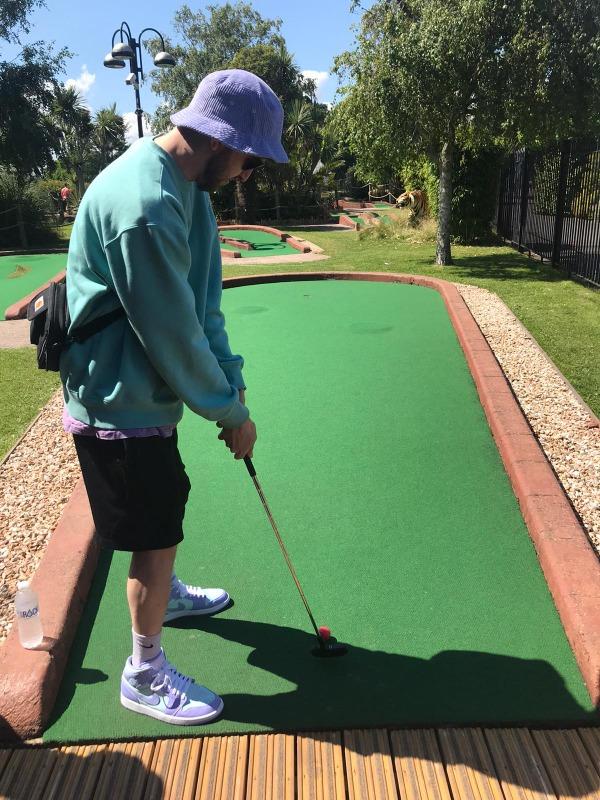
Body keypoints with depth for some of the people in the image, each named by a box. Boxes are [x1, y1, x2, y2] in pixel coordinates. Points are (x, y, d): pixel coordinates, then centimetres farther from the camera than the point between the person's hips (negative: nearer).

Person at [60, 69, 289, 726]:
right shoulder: (144, 208, -28)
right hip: (120, 404, -10)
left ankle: (166, 594, 53)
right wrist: (231, 410, -12)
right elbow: (174, 338, -24)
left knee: (167, 506, 27)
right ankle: (145, 675, 24)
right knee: (155, 536, 3)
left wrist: (228, 382, -1)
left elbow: (201, 303, 6)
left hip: (145, 390, 10)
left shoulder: (183, 180, 4)